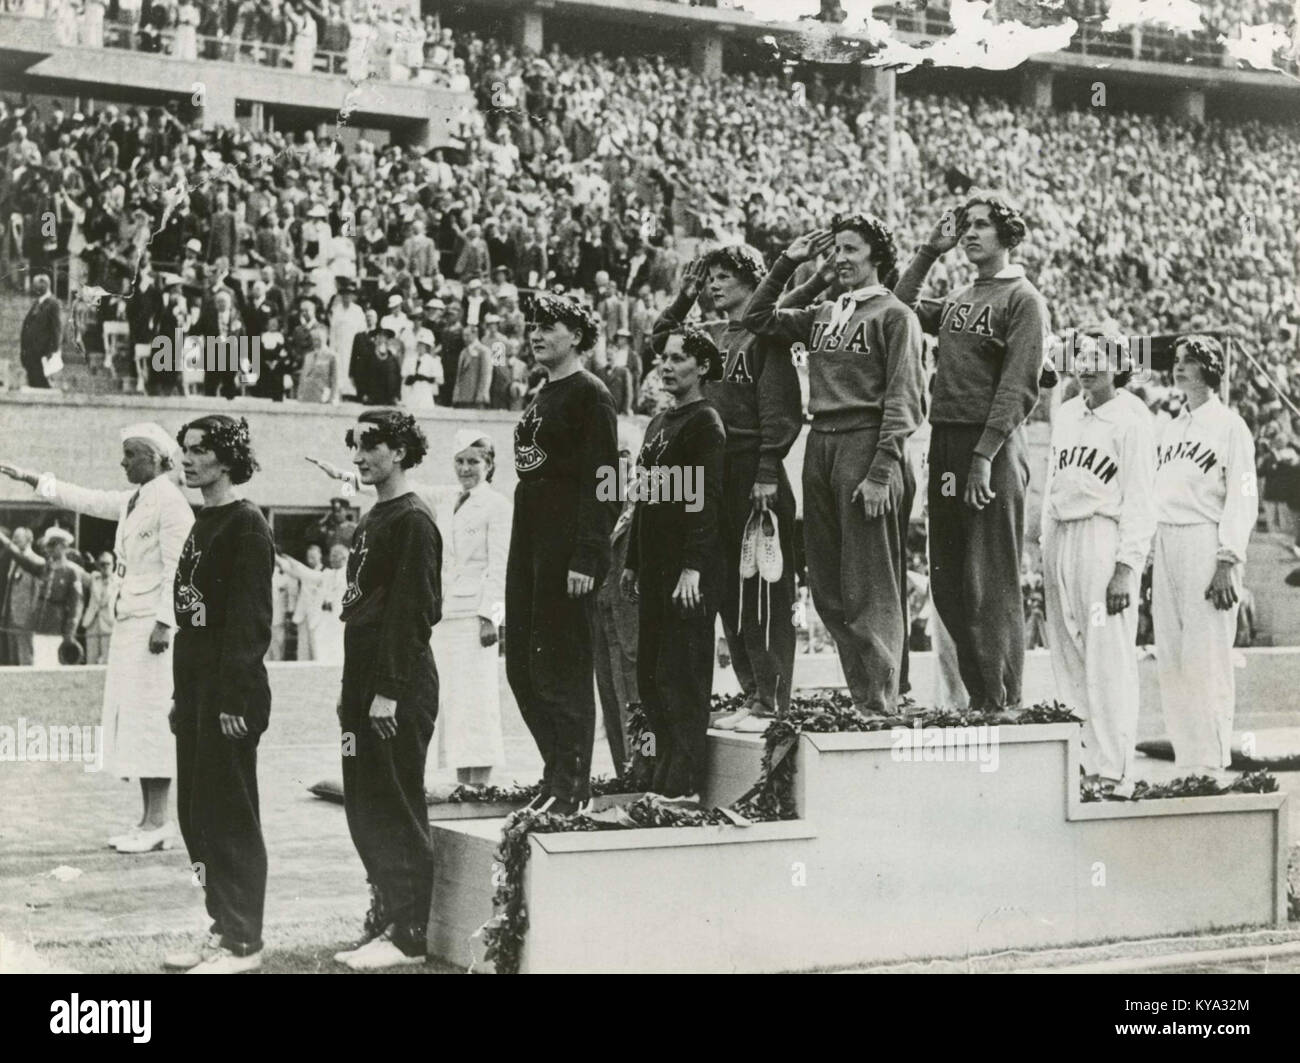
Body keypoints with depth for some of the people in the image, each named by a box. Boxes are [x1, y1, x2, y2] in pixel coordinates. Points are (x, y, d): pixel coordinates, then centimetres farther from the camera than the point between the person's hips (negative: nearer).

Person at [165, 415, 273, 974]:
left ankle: (243, 942, 4)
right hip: (197, 687, 9)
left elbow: (251, 620, -17)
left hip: (229, 693, -9)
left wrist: (234, 699, -21)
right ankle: (222, 929, 21)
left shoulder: (247, 525, -12)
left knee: (230, 814, -3)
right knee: (196, 813, 12)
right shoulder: (203, 523, 15)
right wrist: (182, 695, 16)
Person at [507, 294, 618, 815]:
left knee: (562, 665, -4)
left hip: (566, 546, -9)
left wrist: (585, 557, -21)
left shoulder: (589, 393, -8)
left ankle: (571, 787, 3)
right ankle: (558, 773, 19)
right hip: (530, 539, 9)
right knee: (521, 665, 9)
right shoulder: (544, 395, 18)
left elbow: (601, 479, -14)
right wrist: (523, 551, 17)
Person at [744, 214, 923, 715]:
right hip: (819, 446, 7)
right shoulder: (822, 315, 18)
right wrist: (786, 264, 17)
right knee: (827, 588, 7)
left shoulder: (894, 315, -1)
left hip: (865, 444, -7)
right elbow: (756, 318, 26)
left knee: (870, 589, -7)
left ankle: (879, 706, -5)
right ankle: (860, 696, 14)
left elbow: (902, 401, -7)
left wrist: (881, 472, -15)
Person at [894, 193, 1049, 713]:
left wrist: (985, 455, -18)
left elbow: (1019, 387, -11)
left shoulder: (1023, 299, -3)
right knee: (948, 583, 8)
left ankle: (1003, 704, -3)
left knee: (992, 586, -7)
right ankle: (977, 696, 15)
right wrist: (928, 252, 16)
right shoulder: (958, 299, 18)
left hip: (992, 449, -7)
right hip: (945, 445, 7)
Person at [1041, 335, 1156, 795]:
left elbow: (1138, 501, -8)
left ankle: (1114, 775, -8)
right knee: (1068, 663, 8)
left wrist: (1127, 567, -15)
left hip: (1104, 537, -7)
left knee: (1109, 661, -9)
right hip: (1061, 539, 7)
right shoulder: (1065, 413, 16)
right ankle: (1079, 766, 14)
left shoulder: (1131, 418, -5)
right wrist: (1046, 556, 16)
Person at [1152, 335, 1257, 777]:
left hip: (1206, 545, -7)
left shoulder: (1229, 425, -1)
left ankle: (1211, 766, -8)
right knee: (1169, 660, 4)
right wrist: (1151, 563, 14)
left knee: (1205, 659, -10)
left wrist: (1228, 562, -15)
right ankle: (1185, 763, 9)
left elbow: (1243, 499, -7)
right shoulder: (1171, 428, 20)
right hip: (1164, 545, 7)